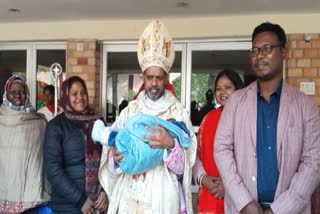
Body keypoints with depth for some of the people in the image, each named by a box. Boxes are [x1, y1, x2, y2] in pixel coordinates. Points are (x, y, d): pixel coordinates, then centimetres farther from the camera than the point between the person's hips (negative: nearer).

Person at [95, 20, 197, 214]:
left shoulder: (178, 112, -3)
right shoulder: (130, 110, 6)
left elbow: (185, 163, -7)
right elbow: (114, 144, 6)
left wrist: (171, 145, -26)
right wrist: (115, 156, -15)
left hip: (163, 197, -2)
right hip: (131, 195, 2)